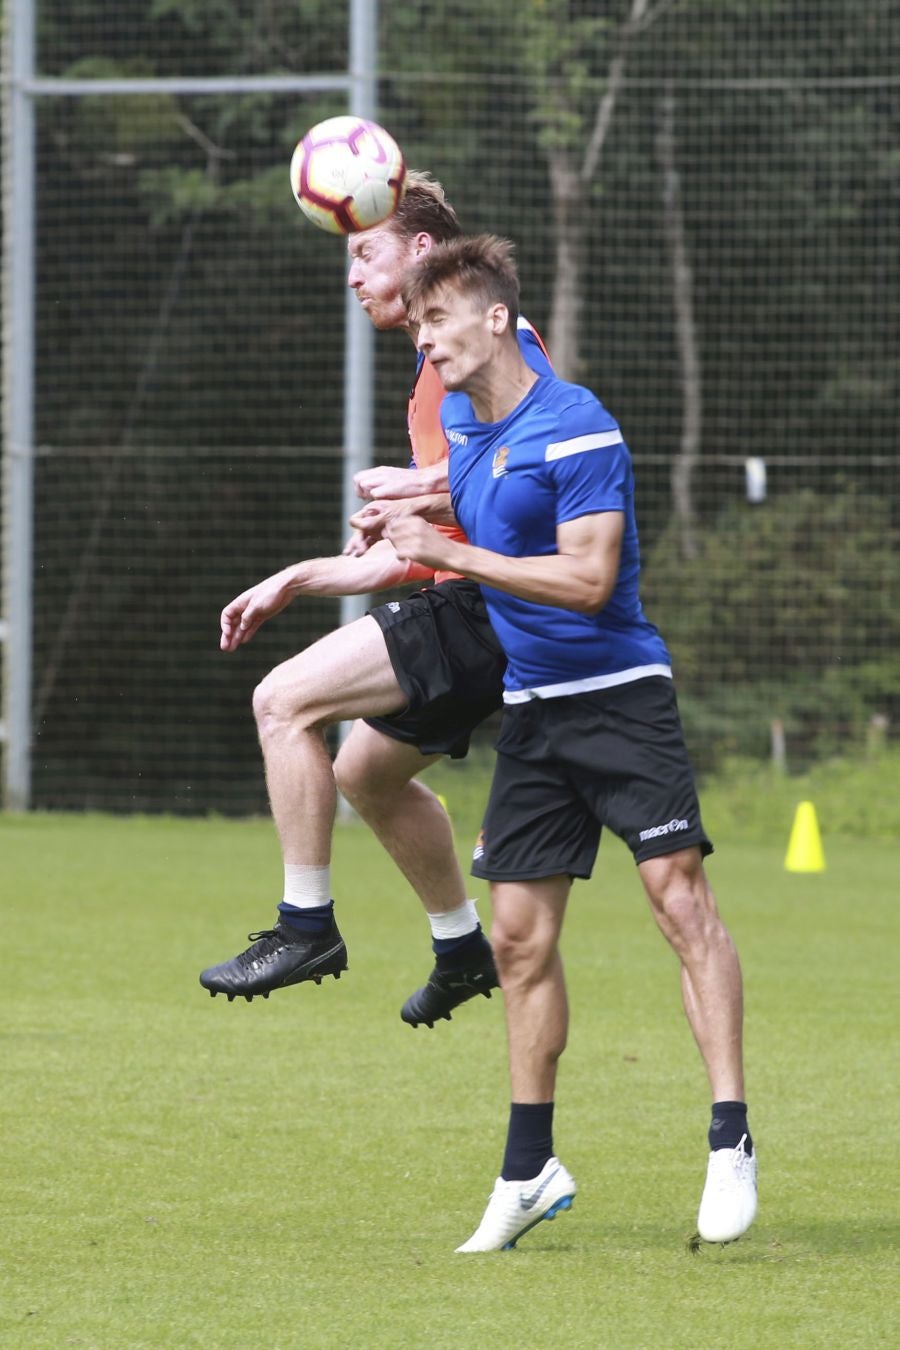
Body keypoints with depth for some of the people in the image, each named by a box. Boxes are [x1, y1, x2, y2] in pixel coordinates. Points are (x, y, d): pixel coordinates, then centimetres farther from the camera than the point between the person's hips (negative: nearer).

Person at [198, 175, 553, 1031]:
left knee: (284, 701, -14)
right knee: (366, 771, 24)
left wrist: (424, 484, -21)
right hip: (460, 598, 11)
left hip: (482, 601, -11)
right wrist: (296, 581, 22)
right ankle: (461, 949, 35)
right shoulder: (437, 368, 23)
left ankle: (307, 926, -11)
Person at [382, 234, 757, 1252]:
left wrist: (454, 554, -21)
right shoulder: (455, 426, 11)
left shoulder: (577, 429, -15)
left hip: (617, 695, -8)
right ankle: (528, 1173, 13)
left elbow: (588, 578, -22)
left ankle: (730, 1146, -18)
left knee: (679, 898, -17)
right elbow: (422, 555, 31)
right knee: (520, 936, 5)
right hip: (529, 710, 8)